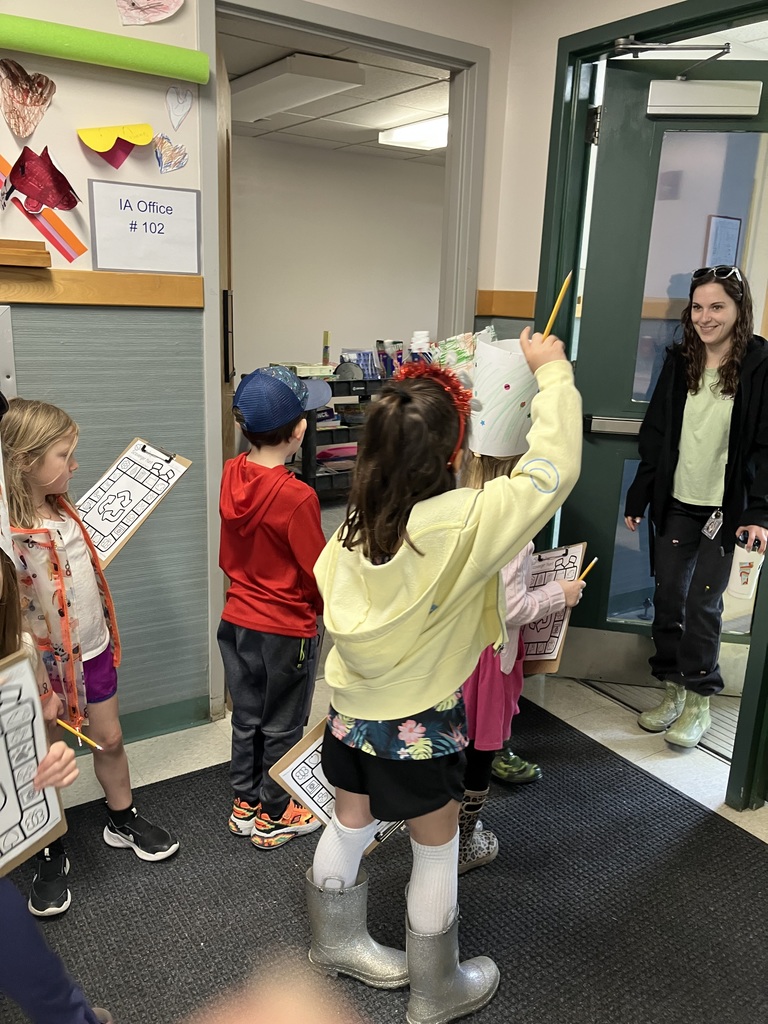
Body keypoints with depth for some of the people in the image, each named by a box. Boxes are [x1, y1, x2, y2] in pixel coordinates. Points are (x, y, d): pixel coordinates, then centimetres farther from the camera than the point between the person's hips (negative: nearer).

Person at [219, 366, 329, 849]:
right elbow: (319, 572, -17)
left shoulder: (232, 475, -6)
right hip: (287, 629, -6)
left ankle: (245, 805, 39)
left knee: (247, 718, 21)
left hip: (237, 620, 7)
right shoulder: (296, 497, -27)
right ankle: (274, 818, 31)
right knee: (282, 727, 13)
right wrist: (327, 610, 2)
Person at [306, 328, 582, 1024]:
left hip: (352, 705, 6)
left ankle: (337, 941, 51)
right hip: (418, 722, -6)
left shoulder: (359, 519, -10)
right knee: (437, 849, 16)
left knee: (350, 822, 25)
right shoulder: (464, 522, -29)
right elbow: (552, 469, -26)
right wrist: (552, 371, -15)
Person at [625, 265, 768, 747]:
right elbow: (656, 433, 7)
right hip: (675, 503, 4)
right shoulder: (680, 360, 4)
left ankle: (699, 701, 18)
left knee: (703, 602, 1)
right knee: (668, 597, 8)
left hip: (725, 508, -4)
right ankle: (674, 689, 25)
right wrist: (639, 496, 5)